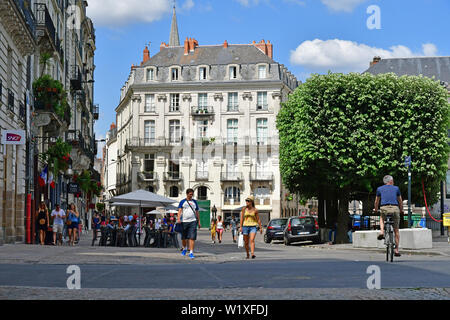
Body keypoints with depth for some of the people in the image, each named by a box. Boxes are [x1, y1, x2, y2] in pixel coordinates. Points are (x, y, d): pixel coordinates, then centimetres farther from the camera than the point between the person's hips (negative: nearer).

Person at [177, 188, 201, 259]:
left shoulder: (194, 202, 13)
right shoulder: (182, 202, 5)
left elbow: (197, 212, 18)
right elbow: (179, 210, -5)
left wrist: (199, 222, 14)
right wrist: (178, 218, -21)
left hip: (193, 221, 1)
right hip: (184, 221, -1)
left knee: (192, 237, -10)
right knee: (183, 237, 10)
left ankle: (191, 253, -11)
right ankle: (185, 248, 36)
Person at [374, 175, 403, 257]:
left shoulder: (379, 189, 17)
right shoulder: (396, 188, 17)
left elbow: (376, 202, 25)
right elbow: (400, 201, 25)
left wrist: (376, 210, 41)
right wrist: (401, 210, 40)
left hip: (384, 208, 0)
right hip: (395, 208, 0)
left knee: (382, 218, 35)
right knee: (396, 231, 12)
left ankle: (382, 231, 7)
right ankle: (396, 250, 9)